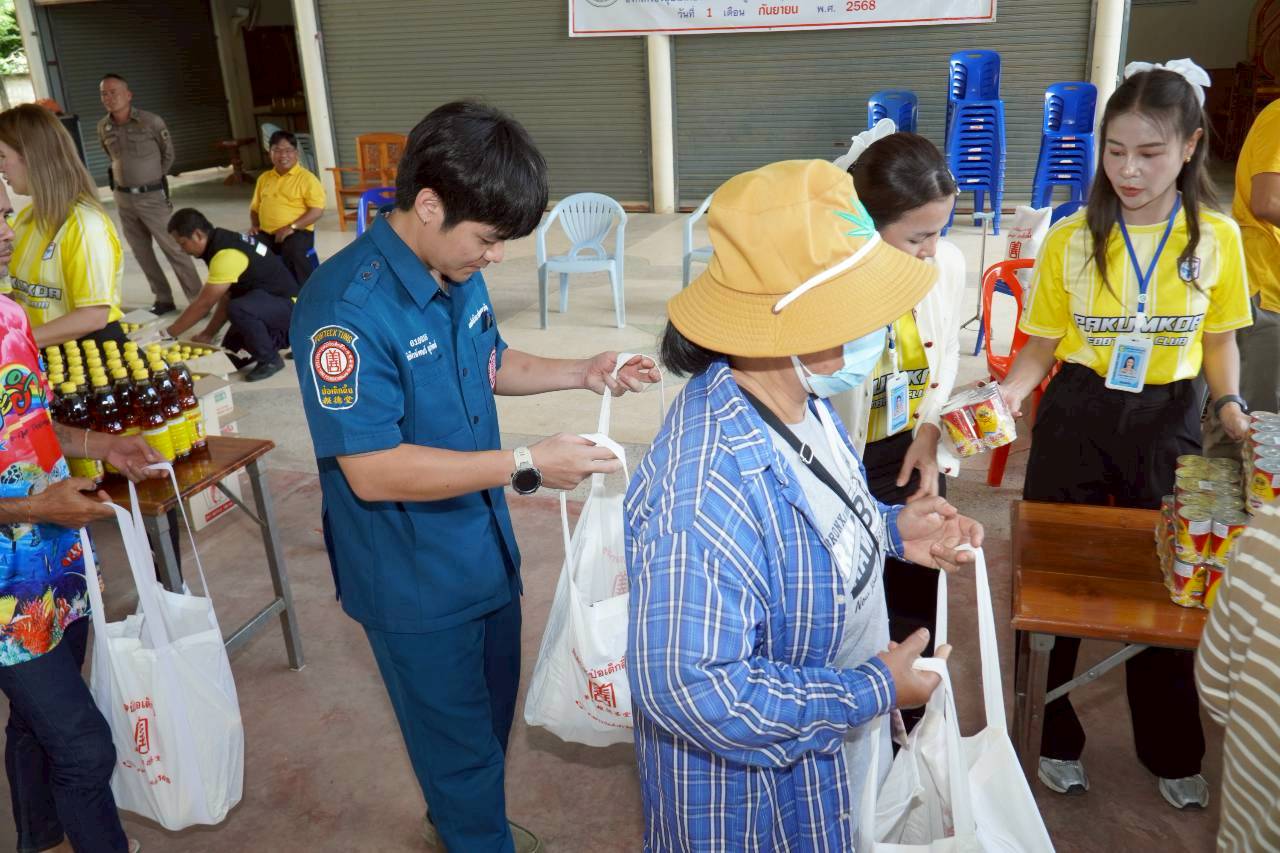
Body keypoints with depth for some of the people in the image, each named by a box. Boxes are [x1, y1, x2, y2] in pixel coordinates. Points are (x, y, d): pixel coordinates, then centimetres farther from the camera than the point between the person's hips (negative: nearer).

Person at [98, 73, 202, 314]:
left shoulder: (151, 121, -11)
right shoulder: (103, 128, 2)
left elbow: (168, 153, 3)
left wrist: (154, 178, 8)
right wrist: (128, 175, 16)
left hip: (152, 196, -5)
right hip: (123, 198, 5)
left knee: (173, 248, -5)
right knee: (142, 253, 9)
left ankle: (198, 299, -1)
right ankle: (163, 299, 19)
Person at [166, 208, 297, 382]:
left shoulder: (227, 255, -26)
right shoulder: (224, 242, 5)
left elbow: (203, 304, -22)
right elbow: (226, 297, 9)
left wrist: (168, 334, -12)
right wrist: (207, 335, 6)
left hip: (288, 305, -10)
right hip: (269, 301, 10)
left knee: (237, 310, -36)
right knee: (230, 351, 10)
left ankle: (270, 360, -14)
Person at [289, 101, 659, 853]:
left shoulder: (457, 273, -4)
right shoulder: (348, 307, -28)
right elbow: (371, 471, -29)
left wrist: (583, 373, -1)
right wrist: (526, 466, -30)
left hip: (485, 549, 8)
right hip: (415, 581, -8)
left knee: (492, 708, 27)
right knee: (459, 736, 14)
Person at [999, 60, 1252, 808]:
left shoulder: (1217, 237, -4)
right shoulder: (1071, 239, -7)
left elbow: (1219, 340, 7)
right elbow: (1043, 344, -2)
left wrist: (1230, 406, -9)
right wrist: (1009, 394, -19)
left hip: (1169, 421, 1)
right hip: (1076, 416, 0)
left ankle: (1172, 753, 35)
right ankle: (1056, 738, 30)